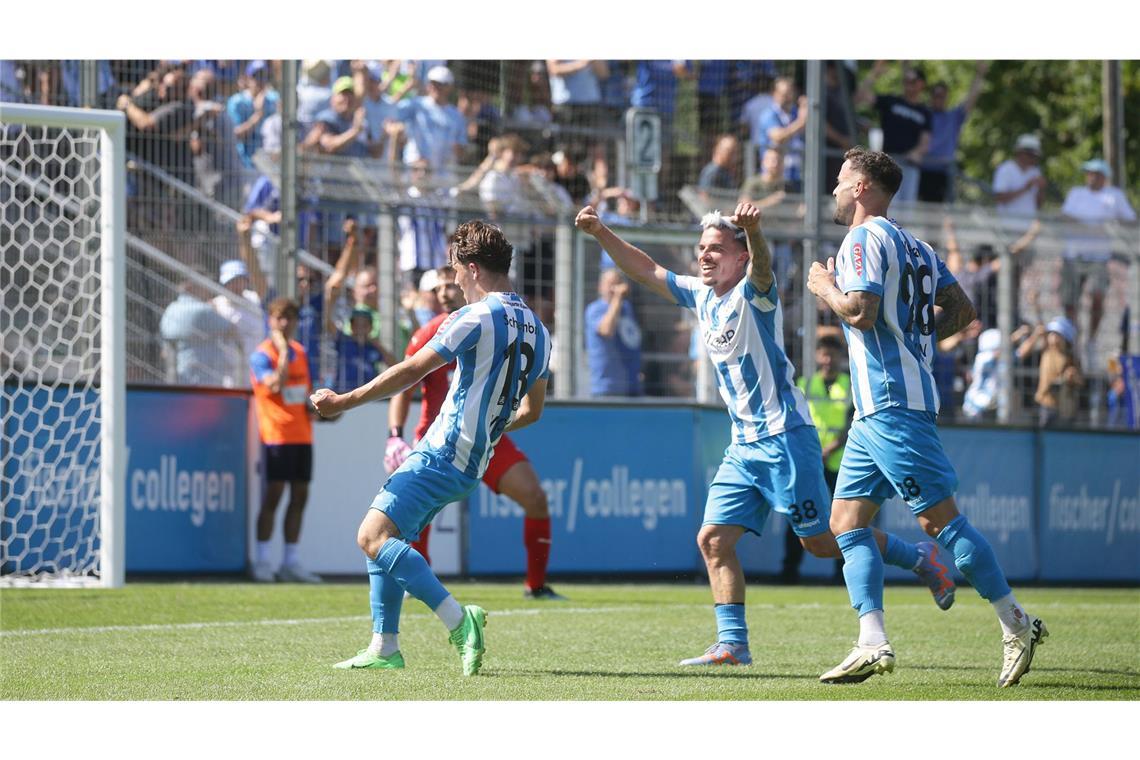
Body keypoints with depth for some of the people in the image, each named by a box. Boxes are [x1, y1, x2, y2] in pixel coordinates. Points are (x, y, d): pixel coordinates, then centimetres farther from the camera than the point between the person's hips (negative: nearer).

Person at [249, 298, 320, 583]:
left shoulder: (300, 352, 15)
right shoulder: (262, 354, -7)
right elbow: (276, 383, -23)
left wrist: (313, 405, 5)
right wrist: (283, 350, -19)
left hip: (302, 434, 7)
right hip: (277, 434, -7)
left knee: (299, 496, 7)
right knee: (274, 494, -8)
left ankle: (291, 563, 12)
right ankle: (262, 562, -2)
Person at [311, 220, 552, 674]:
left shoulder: (476, 318, -12)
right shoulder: (537, 331, 13)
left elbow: (410, 372, -11)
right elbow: (531, 411, 21)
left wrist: (344, 402, -3)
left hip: (442, 454, -9)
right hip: (472, 464, 9)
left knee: (375, 536, -17)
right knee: (383, 538, 17)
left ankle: (458, 620, -26)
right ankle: (385, 648, 12)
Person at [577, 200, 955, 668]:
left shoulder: (752, 295, -11)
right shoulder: (701, 296, 12)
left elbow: (762, 267, -34)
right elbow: (645, 271, 19)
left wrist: (752, 230, -56)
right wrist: (600, 233, 7)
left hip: (783, 436, -8)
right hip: (744, 445, 8)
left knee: (820, 541, -5)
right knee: (713, 539, -2)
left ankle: (921, 560, 13)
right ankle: (732, 644, -1)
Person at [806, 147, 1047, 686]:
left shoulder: (864, 239, -9)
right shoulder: (914, 246, 19)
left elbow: (861, 311, -21)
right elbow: (960, 309, 19)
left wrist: (824, 286, -3)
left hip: (889, 404, -10)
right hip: (879, 409, 10)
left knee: (938, 517, -9)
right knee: (846, 520, 6)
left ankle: (1016, 625, -7)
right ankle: (873, 644, 0)